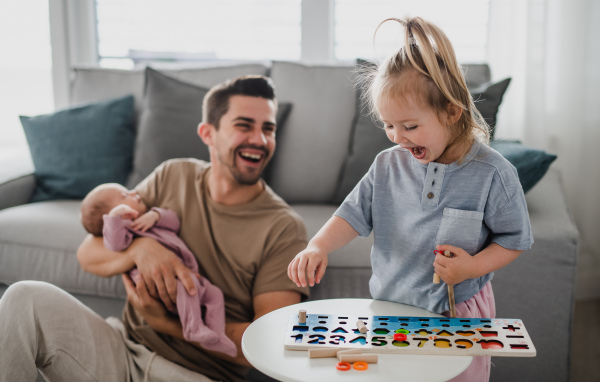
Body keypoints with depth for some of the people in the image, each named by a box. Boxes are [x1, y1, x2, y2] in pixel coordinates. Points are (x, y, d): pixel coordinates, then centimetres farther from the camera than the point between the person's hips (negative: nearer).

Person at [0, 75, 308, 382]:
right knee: (26, 298, -20)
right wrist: (140, 248, -18)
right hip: (122, 352, 3)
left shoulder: (283, 228, -7)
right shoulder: (173, 177, 5)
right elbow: (88, 254, 5)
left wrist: (166, 323, -18)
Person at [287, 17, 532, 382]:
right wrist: (319, 246, -19)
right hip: (390, 308, 3)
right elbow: (354, 214, -1)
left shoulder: (492, 173, -13)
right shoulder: (387, 165, -2)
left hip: (457, 313, -3)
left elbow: (515, 238, -5)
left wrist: (473, 267, -21)